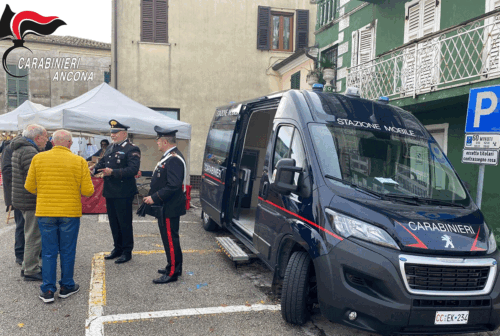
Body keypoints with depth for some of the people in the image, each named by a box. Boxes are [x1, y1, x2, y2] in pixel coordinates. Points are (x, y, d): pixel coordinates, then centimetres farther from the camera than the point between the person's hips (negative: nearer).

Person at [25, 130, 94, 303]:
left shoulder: (38, 158, -1)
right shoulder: (79, 161, -6)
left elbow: (30, 187, 4)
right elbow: (88, 191, -7)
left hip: (45, 212, 2)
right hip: (70, 212, -1)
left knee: (49, 252, 11)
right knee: (67, 252, 11)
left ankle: (47, 290, 16)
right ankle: (66, 286, 23)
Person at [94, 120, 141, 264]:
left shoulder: (132, 149, -11)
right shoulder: (110, 148, 16)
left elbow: (133, 169, -22)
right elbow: (102, 162, 20)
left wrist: (112, 172, -28)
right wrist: (94, 168, -2)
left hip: (123, 193, -8)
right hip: (110, 192, 8)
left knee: (124, 223, 1)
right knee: (113, 222, 16)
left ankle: (127, 251, 13)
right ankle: (118, 248, 30)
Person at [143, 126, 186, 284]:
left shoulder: (174, 159, -21)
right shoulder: (169, 156, 13)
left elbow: (173, 185, -28)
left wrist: (154, 198, -23)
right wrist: (152, 196, 15)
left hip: (170, 208, -11)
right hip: (165, 207, 11)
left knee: (170, 239, -1)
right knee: (169, 238, 19)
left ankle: (172, 273, 9)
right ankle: (174, 267, 32)